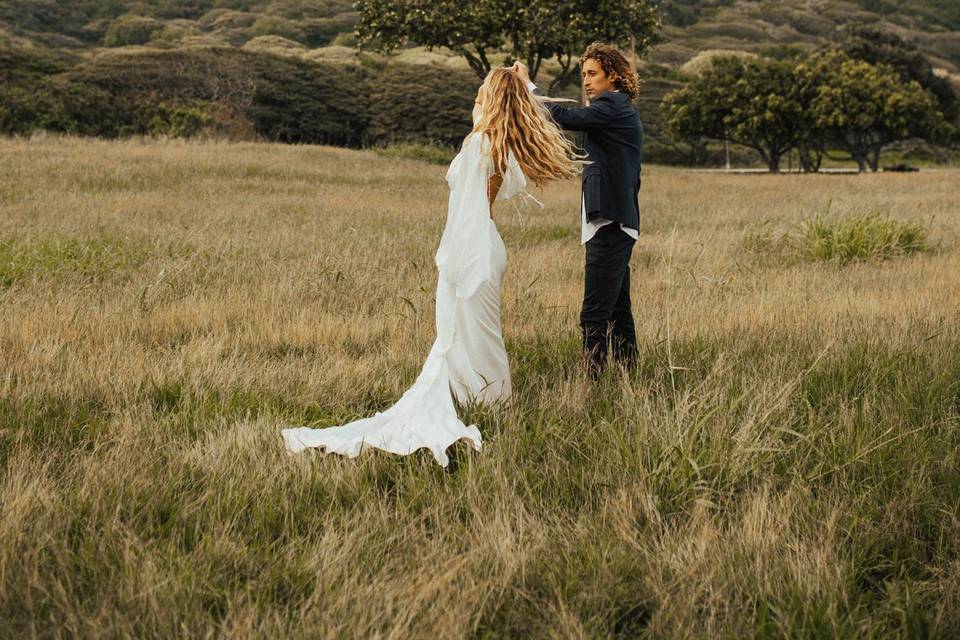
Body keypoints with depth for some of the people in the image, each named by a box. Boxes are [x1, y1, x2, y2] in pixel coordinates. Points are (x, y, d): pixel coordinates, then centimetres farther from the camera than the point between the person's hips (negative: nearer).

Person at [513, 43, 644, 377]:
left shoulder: (612, 106, -10)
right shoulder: (621, 109, 21)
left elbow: (565, 118, -23)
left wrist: (528, 84, -13)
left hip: (610, 223, -11)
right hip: (618, 222, 11)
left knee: (594, 312, -12)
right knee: (617, 307, 16)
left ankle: (592, 377, -13)